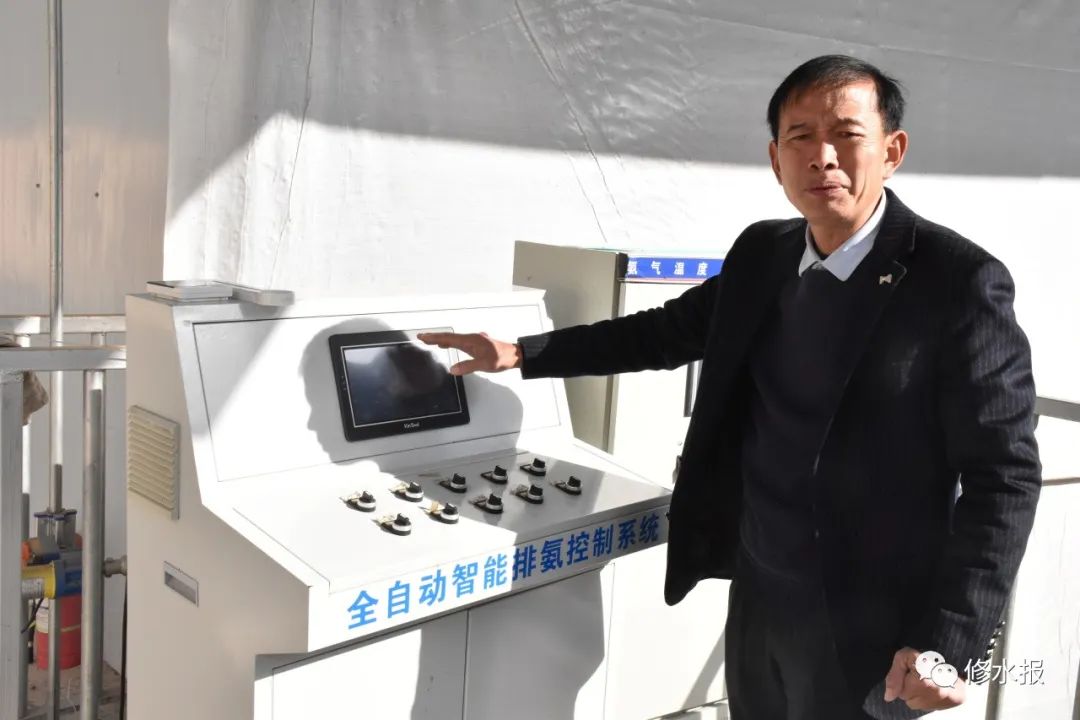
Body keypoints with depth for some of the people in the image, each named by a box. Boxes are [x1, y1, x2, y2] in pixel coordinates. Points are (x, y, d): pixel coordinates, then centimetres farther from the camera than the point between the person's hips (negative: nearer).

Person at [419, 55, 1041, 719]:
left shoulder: (960, 282, -17)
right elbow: (669, 331, 14)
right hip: (756, 591, 6)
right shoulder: (761, 254, 1)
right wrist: (519, 354, 9)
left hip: (865, 623, -5)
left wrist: (948, 644, -20)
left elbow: (1005, 475, -15)